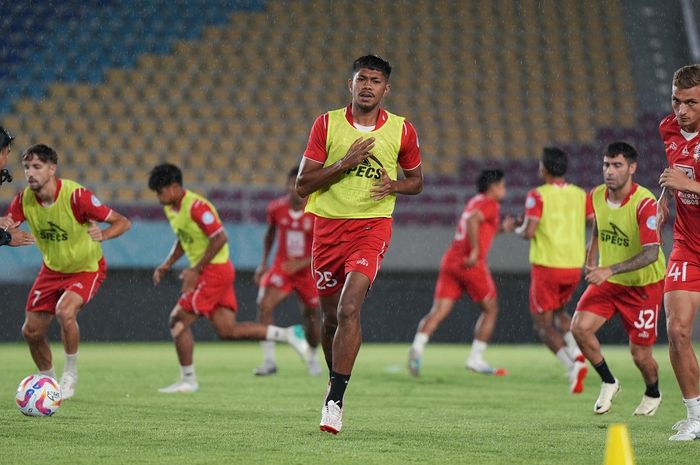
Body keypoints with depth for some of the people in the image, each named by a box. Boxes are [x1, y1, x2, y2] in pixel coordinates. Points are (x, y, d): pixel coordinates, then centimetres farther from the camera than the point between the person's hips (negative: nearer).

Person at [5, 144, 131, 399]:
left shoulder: (76, 195, -27)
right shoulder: (24, 199, -14)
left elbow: (123, 222, -24)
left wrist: (103, 234, -45)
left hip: (86, 269, -6)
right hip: (52, 270, 6)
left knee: (65, 312, -31)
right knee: (31, 331, 3)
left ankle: (70, 374, -8)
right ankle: (49, 381, 30)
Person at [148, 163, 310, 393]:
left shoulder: (196, 206, -19)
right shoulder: (171, 208, 11)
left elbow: (220, 238, -22)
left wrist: (195, 270, -21)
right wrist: (167, 265, 13)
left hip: (215, 270, -10)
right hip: (209, 273, 10)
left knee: (178, 320, -7)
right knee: (227, 330, 7)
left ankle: (188, 380, 1)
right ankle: (288, 334, 11)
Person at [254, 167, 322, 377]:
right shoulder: (276, 208, -7)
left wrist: (302, 263, -23)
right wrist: (263, 263, 10)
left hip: (308, 271, -1)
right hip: (281, 267, 1)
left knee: (311, 316, 10)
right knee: (264, 306, -21)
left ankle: (313, 358, 36)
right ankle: (269, 360, -20)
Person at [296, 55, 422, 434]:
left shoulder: (402, 131, 2)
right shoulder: (327, 124, 1)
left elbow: (417, 181, 16)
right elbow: (303, 185, -2)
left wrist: (393, 186, -7)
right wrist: (344, 163, -15)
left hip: (372, 226, -2)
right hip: (328, 227, 2)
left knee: (349, 309, -20)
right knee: (331, 316, 10)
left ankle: (335, 400, -20)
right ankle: (336, 383, 35)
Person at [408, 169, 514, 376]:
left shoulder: (474, 202, 24)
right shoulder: (490, 204, -2)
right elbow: (472, 221, -21)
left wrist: (501, 228, 26)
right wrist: (475, 251, -23)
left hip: (450, 260, 7)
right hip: (471, 265, -7)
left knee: (438, 312, -4)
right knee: (490, 310, 11)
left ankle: (418, 346, -28)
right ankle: (476, 358, 8)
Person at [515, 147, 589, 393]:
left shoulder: (538, 195, -9)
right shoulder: (580, 195, 6)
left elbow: (529, 232, -17)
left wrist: (519, 230, 6)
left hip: (547, 265, -5)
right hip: (574, 265, 5)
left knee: (543, 323, 7)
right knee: (558, 311, 28)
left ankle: (572, 365, -15)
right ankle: (577, 354, 3)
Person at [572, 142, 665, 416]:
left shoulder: (644, 202, -25)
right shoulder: (597, 196, -5)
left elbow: (651, 253, -32)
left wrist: (609, 270, -40)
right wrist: (591, 262, 11)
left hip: (644, 284, -5)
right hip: (607, 281, 5)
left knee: (640, 354, -1)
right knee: (580, 327, -17)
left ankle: (653, 394, 33)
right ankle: (608, 383, 7)